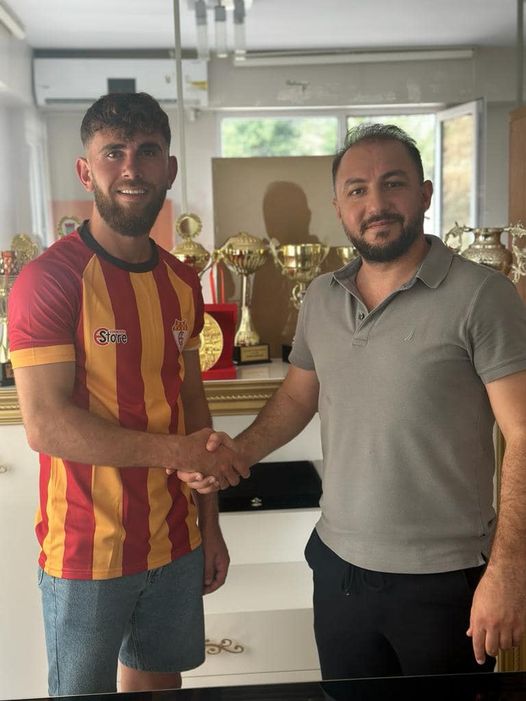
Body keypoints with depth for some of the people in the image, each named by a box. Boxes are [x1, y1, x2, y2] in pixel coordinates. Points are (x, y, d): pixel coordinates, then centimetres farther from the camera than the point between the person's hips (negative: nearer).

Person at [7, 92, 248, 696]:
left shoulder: (181, 283, 5)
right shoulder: (48, 278, -15)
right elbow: (45, 424, -20)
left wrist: (209, 524, 11)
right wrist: (175, 451, -21)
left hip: (175, 544, 6)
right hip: (86, 555, -5)